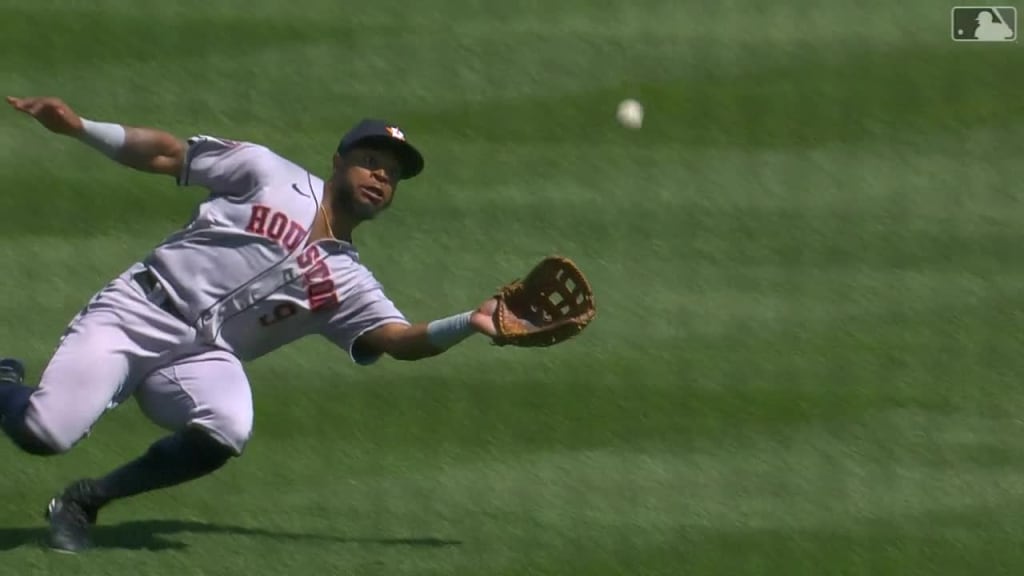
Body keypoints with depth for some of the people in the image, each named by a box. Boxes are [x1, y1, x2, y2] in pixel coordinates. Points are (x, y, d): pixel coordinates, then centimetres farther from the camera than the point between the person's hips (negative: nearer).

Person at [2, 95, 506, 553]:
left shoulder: (348, 284, 14)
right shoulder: (270, 174, 7)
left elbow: (402, 339, 2)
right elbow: (166, 154, 6)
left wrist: (471, 323, -17)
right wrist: (78, 128, -6)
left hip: (203, 357, 3)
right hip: (138, 311, -3)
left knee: (227, 431, -33)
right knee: (43, 432, -23)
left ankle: (84, 501, -10)